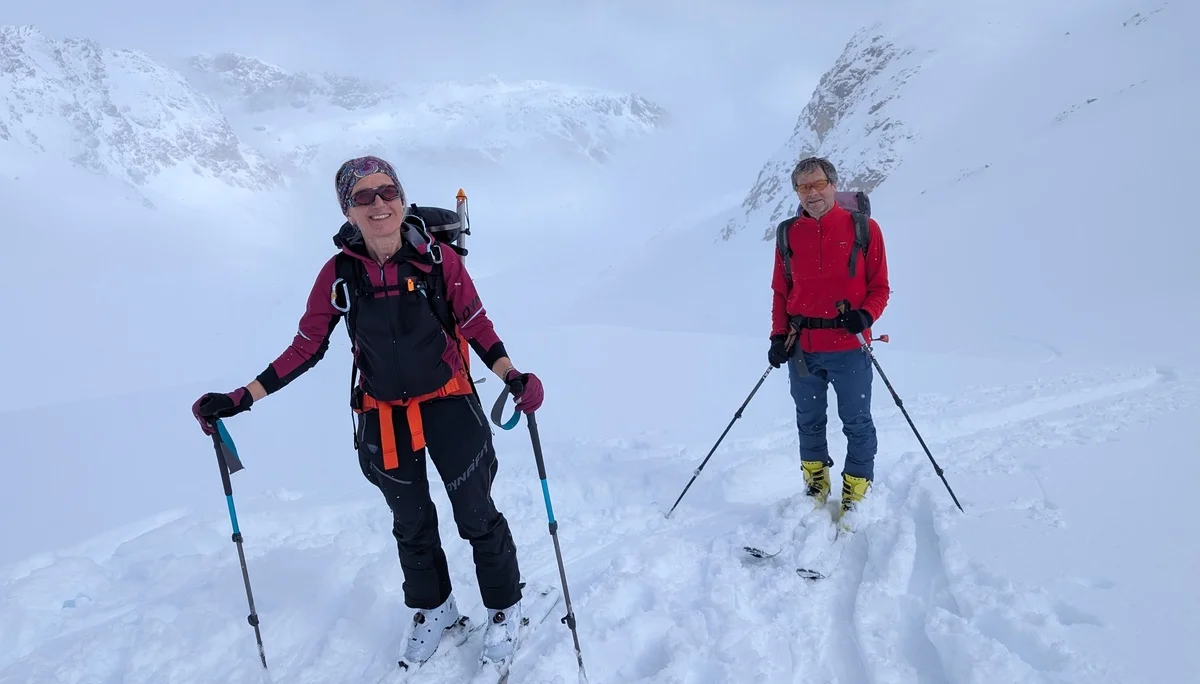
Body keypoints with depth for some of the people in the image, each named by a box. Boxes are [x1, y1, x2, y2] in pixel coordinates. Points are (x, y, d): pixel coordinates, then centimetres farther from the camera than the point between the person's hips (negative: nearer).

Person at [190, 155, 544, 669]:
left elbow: (476, 326, -7)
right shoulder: (339, 274, -11)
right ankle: (433, 609, 45)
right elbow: (306, 348, -2)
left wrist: (512, 376, -23)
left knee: (477, 516, 8)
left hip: (449, 404, -2)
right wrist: (240, 399, -6)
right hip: (383, 418, 2)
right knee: (411, 523, 19)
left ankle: (504, 607, 34)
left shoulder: (439, 258, -15)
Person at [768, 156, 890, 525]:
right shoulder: (789, 234, 6)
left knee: (857, 422, 6)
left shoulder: (863, 228, -2)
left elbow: (879, 287, 1)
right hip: (802, 348, 3)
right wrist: (778, 335, 2)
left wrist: (866, 315, -18)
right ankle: (815, 485, 34)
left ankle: (856, 494, 23)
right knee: (809, 421, 16)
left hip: (849, 347, -3)